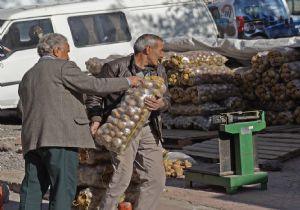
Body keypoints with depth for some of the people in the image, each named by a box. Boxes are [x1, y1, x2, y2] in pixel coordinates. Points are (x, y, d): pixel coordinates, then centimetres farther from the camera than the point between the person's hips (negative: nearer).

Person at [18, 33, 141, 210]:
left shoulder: (27, 77, 24)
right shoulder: (63, 67, 0)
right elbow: (95, 85, -7)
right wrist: (127, 82, 5)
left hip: (32, 141, 8)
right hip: (60, 137, -8)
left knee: (32, 189, 6)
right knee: (63, 188, -6)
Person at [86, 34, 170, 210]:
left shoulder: (159, 71, 10)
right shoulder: (116, 67, -7)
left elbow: (166, 98, 8)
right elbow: (95, 94, -4)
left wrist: (161, 104, -16)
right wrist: (96, 119, -17)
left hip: (148, 130, 6)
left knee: (156, 179, 4)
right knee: (122, 176, -14)